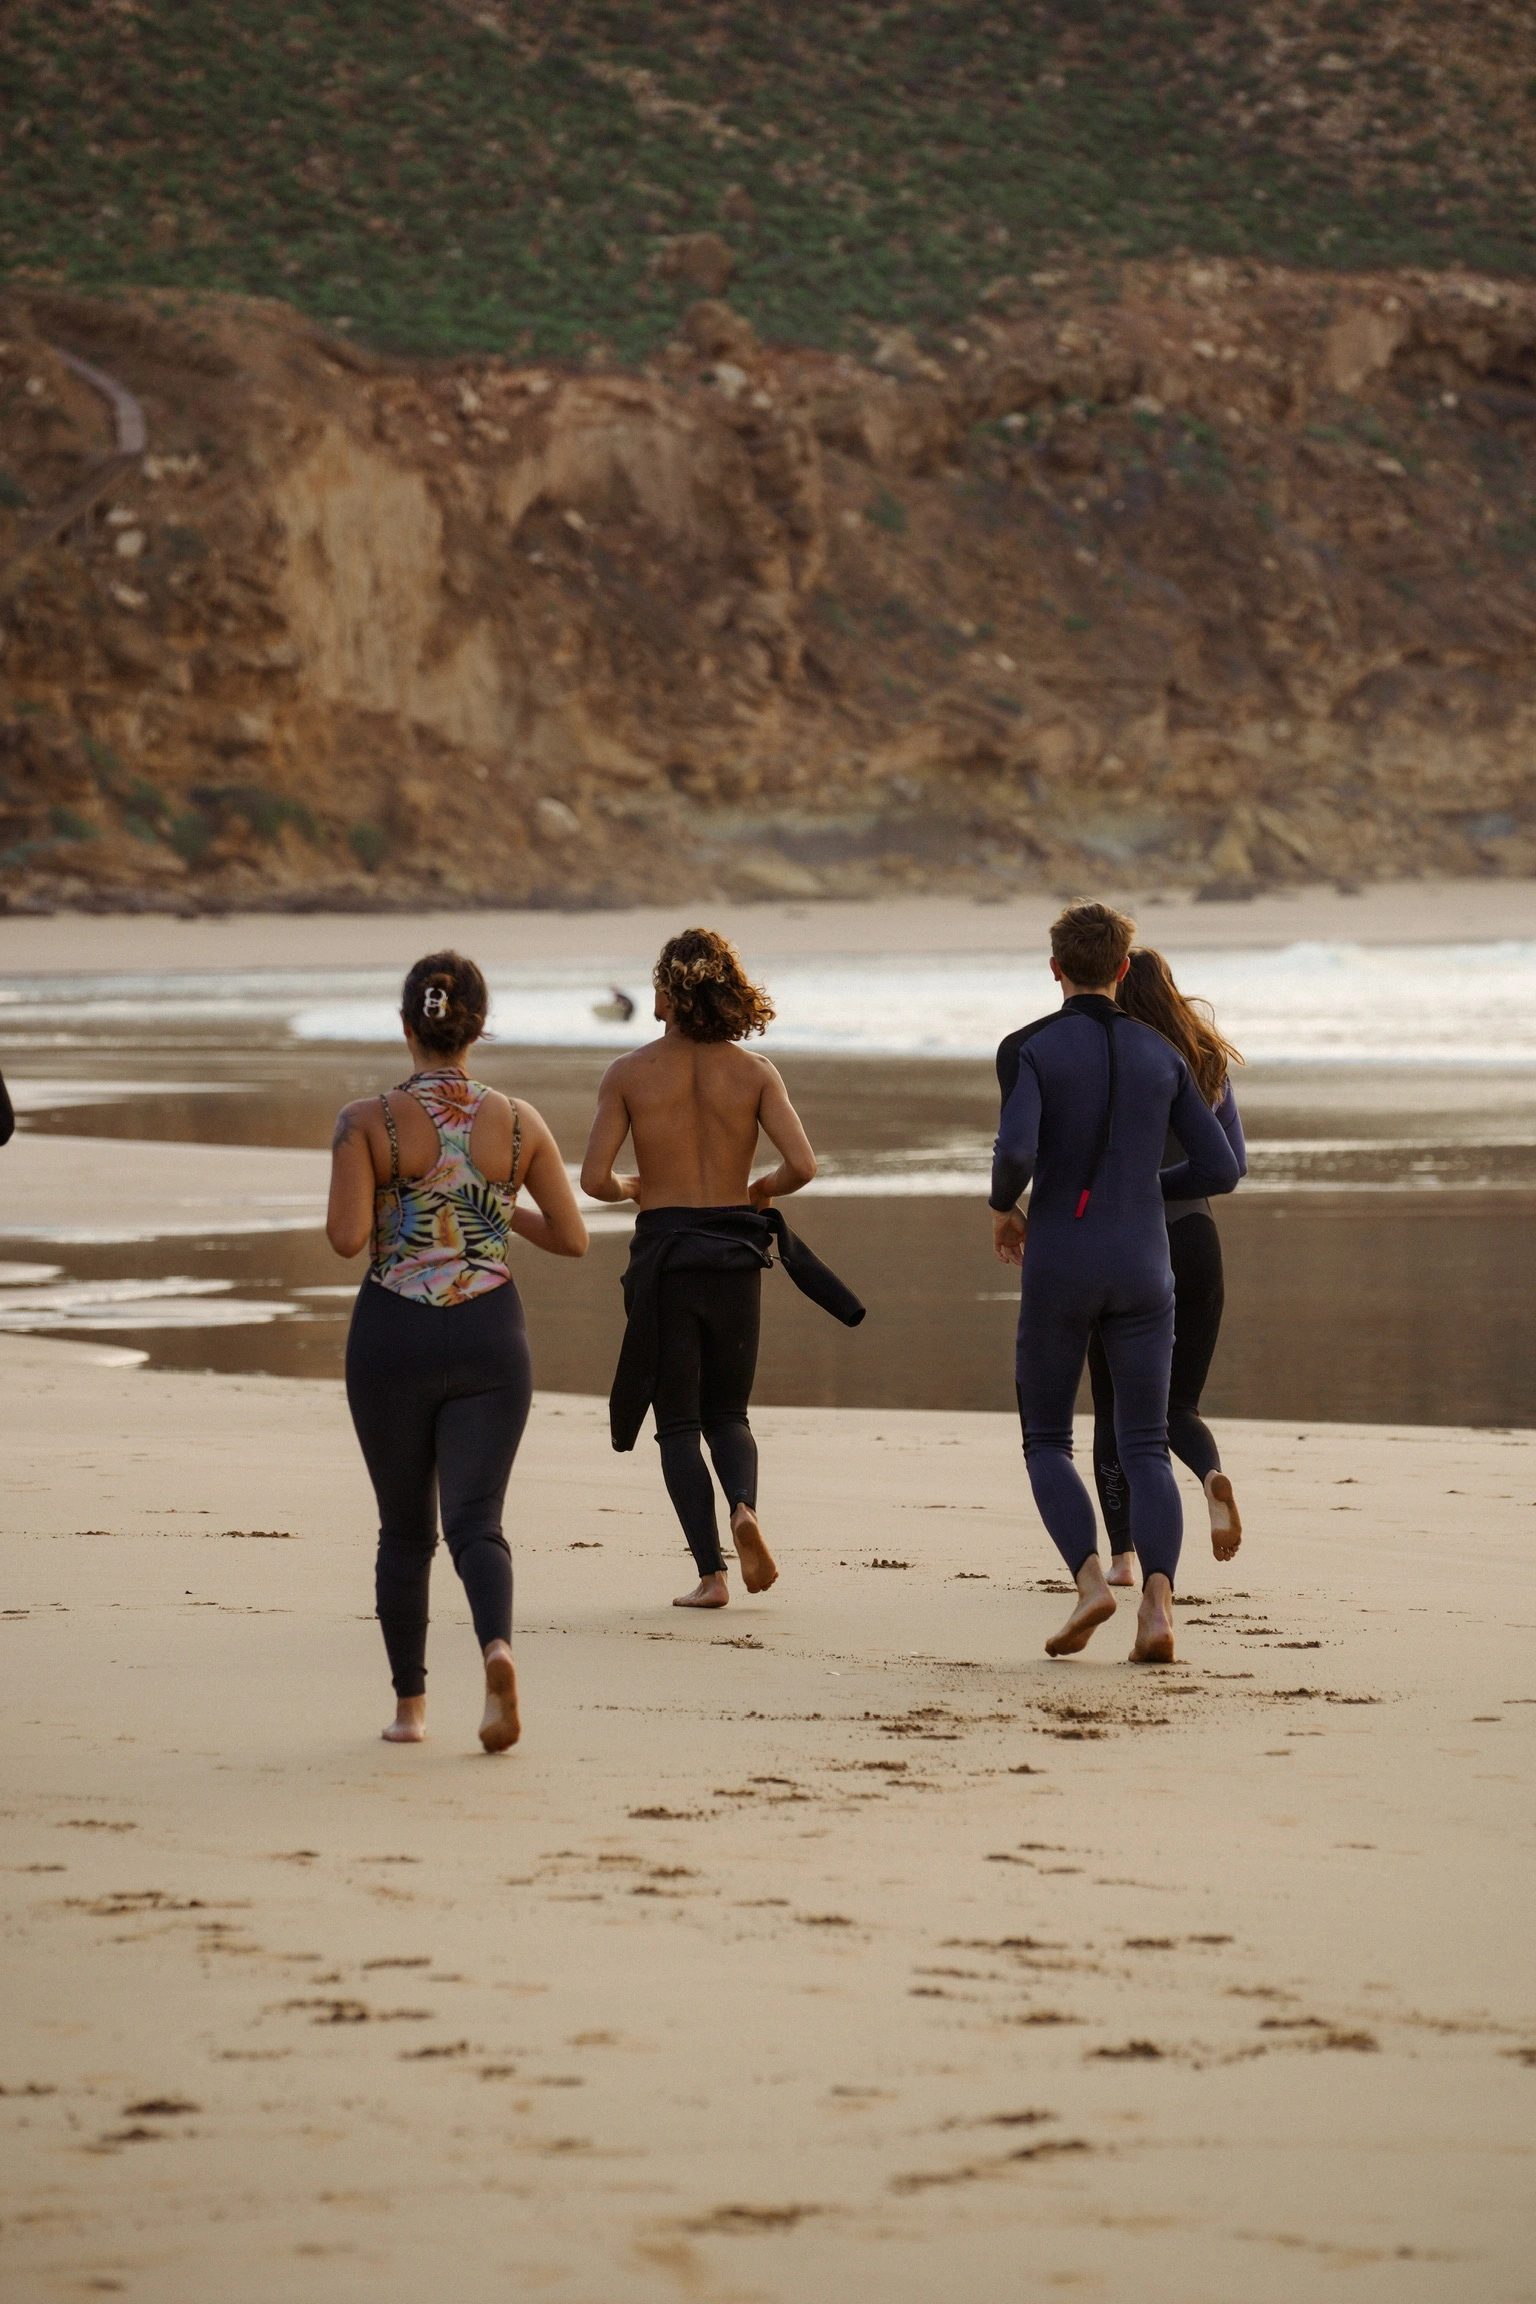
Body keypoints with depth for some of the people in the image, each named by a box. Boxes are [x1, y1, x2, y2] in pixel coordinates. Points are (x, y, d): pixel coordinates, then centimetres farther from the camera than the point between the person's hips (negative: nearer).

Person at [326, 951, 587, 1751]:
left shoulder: (366, 1121, -8)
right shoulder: (518, 1122, 0)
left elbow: (347, 1237, -15)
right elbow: (572, 1238, 3)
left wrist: (383, 1202, 6)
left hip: (392, 1333, -1)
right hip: (489, 1334, 1)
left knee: (405, 1530, 16)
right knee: (474, 1521, -2)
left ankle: (410, 1706, 21)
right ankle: (497, 1648, -31)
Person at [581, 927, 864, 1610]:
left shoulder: (628, 1073, -4)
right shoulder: (754, 1071, -1)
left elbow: (594, 1179, -9)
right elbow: (802, 1165, -9)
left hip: (663, 1252, -2)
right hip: (734, 1252, 2)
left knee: (678, 1420, 7)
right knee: (727, 1412, 17)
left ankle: (710, 1572, -3)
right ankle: (743, 1505, -14)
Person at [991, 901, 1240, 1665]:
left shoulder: (1028, 1049, -5)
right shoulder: (1161, 1055, 7)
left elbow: (1016, 1150, -21)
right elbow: (1220, 1169, 6)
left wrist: (1003, 1208, 2)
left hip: (1057, 1269, -2)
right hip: (1141, 1270, 2)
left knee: (1047, 1443, 13)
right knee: (1145, 1451, 4)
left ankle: (1090, 1581, -11)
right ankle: (1157, 1606, -19)